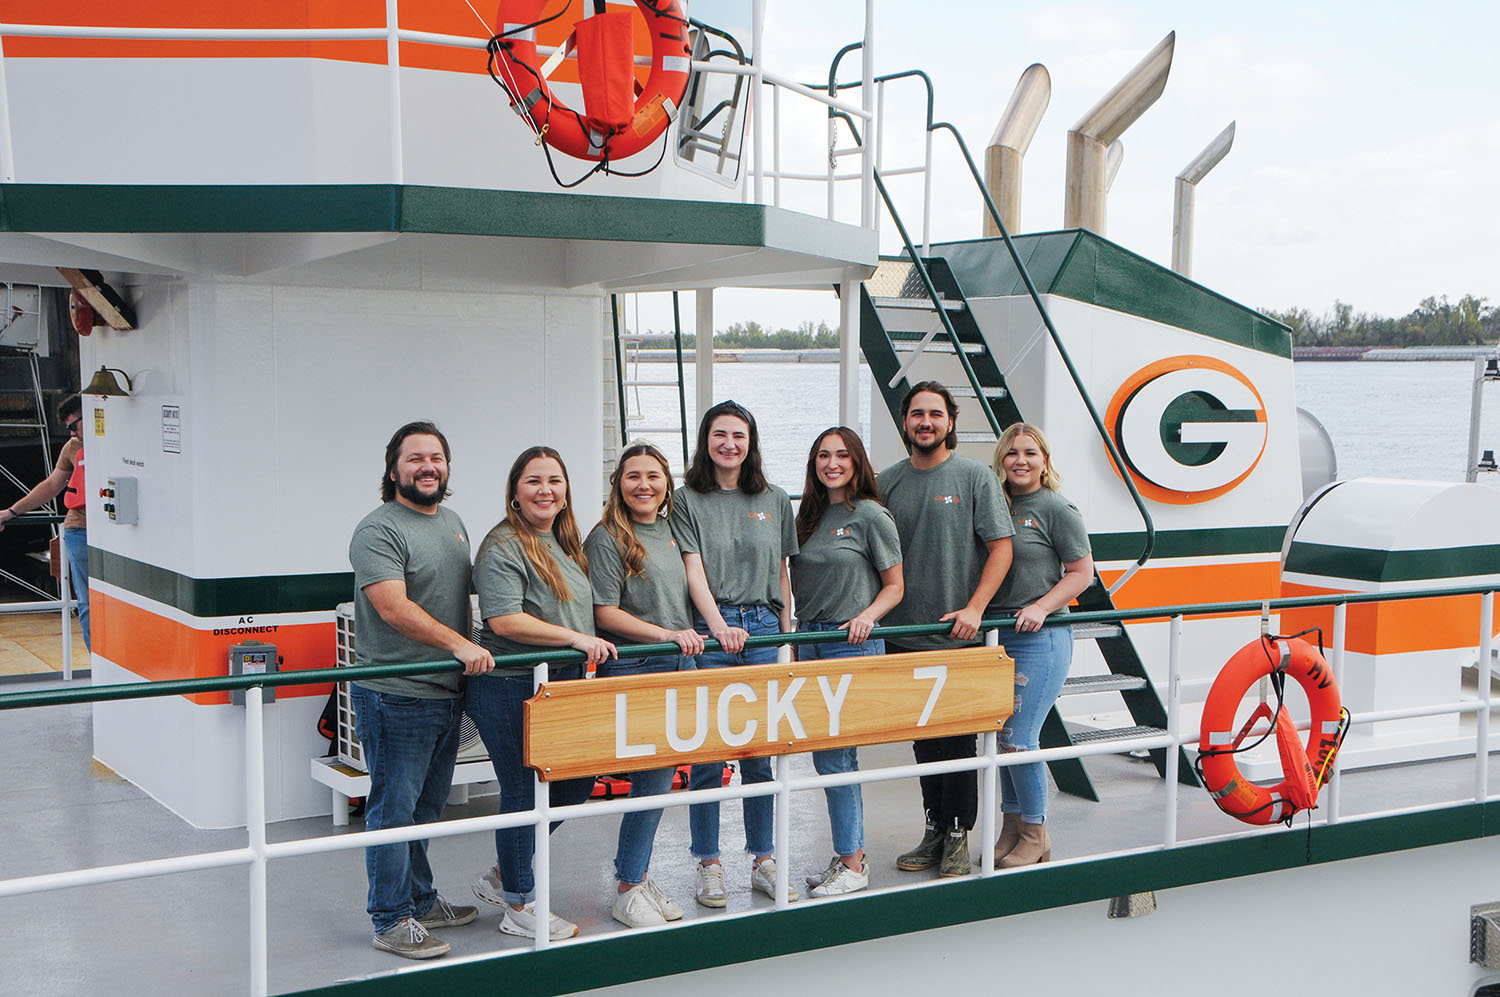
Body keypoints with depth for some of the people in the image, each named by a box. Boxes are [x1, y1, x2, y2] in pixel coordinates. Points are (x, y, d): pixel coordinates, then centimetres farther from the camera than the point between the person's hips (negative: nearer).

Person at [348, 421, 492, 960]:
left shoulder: (452, 522, 16)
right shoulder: (380, 530, -12)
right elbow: (395, 607, -22)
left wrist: (475, 652, 15)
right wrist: (459, 645, -25)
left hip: (446, 693, 8)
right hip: (396, 697, -8)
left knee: (426, 806, 18)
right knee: (394, 808, -1)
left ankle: (419, 900, 30)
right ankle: (392, 921, 7)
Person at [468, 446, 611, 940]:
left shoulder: (566, 542, 14)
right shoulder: (503, 547, -13)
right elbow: (504, 621, -22)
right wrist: (576, 638, -21)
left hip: (564, 682, 9)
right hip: (512, 689, -9)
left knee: (576, 782, 15)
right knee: (522, 792, 1)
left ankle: (503, 875, 30)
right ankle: (518, 906, 16)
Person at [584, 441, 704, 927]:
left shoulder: (671, 531, 15)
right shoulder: (607, 538, -7)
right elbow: (604, 613, -12)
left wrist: (716, 631, 13)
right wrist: (666, 634, -17)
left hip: (679, 667, 7)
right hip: (632, 672, -7)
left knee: (660, 776, 10)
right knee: (653, 777, -7)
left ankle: (638, 877, 22)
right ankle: (627, 891, 6)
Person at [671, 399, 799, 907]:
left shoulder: (774, 501, 12)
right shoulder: (687, 500, 2)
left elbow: (781, 574, 14)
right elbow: (694, 571, -7)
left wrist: (787, 636, 10)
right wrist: (719, 628, -19)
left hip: (764, 628, 3)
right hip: (710, 632, -3)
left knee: (762, 752, 7)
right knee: (707, 752, 0)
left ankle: (763, 860, 18)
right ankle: (709, 864, 11)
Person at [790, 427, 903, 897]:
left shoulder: (871, 516, -5)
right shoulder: (809, 515, 13)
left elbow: (894, 586, -2)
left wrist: (866, 616, -18)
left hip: (854, 645, -7)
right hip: (809, 641, 7)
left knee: (832, 755, -7)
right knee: (837, 754, 11)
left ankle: (852, 863, 3)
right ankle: (848, 856, 19)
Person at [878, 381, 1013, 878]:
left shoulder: (975, 476, -2)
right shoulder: (888, 481, 9)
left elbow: (1001, 547, -5)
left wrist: (974, 609, -14)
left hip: (959, 637, -4)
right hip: (904, 636, 4)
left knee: (958, 738, 1)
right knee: (923, 739, 12)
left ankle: (958, 835, 11)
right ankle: (934, 829, 24)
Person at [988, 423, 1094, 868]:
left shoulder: (1056, 509, -6)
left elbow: (1082, 572, -4)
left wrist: (1041, 607, -16)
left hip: (1039, 638, -6)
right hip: (996, 637, 6)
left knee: (1019, 739, -8)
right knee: (1002, 736, 11)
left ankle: (1035, 837, 8)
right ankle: (1010, 831, 23)